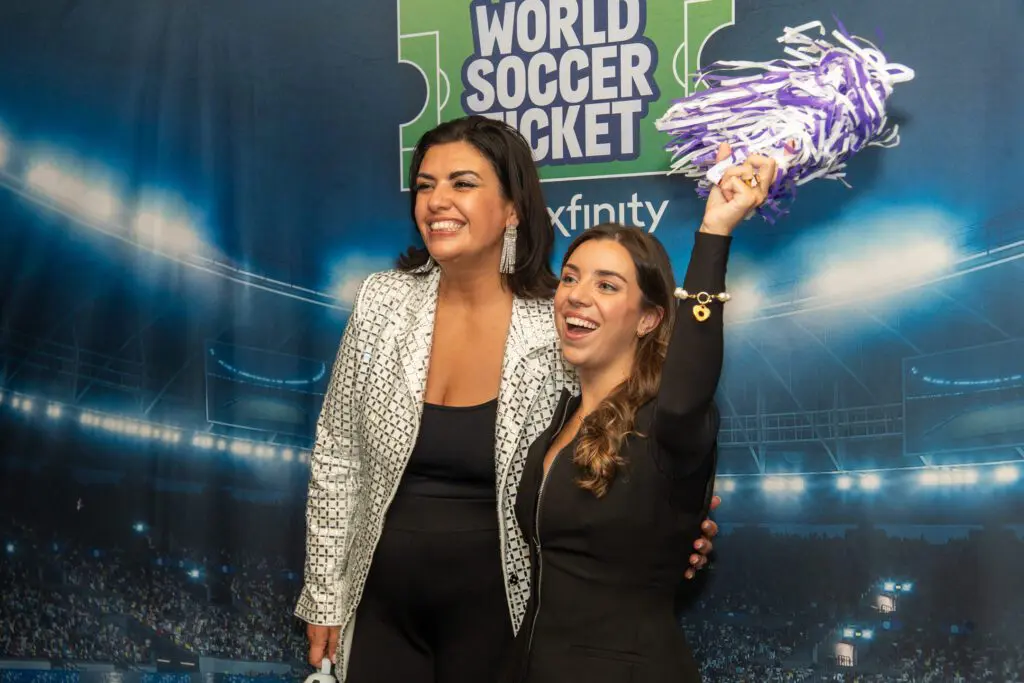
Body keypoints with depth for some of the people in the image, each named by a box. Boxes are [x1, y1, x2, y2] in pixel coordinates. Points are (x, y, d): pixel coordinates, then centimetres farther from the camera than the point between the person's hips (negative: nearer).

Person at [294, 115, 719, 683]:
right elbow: (337, 454, 3)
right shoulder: (383, 302, -5)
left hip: (493, 608, -2)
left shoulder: (560, 325, -12)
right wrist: (323, 594, 4)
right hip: (382, 604, 2)